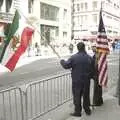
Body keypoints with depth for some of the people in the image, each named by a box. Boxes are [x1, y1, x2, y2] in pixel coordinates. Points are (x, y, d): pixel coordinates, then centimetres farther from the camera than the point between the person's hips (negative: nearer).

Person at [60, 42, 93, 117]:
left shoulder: (74, 57, -15)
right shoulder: (89, 58, -3)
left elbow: (66, 65, -14)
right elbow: (92, 69, 3)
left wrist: (62, 61, 6)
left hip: (77, 81, -4)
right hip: (86, 80, 4)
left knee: (77, 96, 7)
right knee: (86, 95, 18)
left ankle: (78, 112, 14)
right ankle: (87, 110, 30)